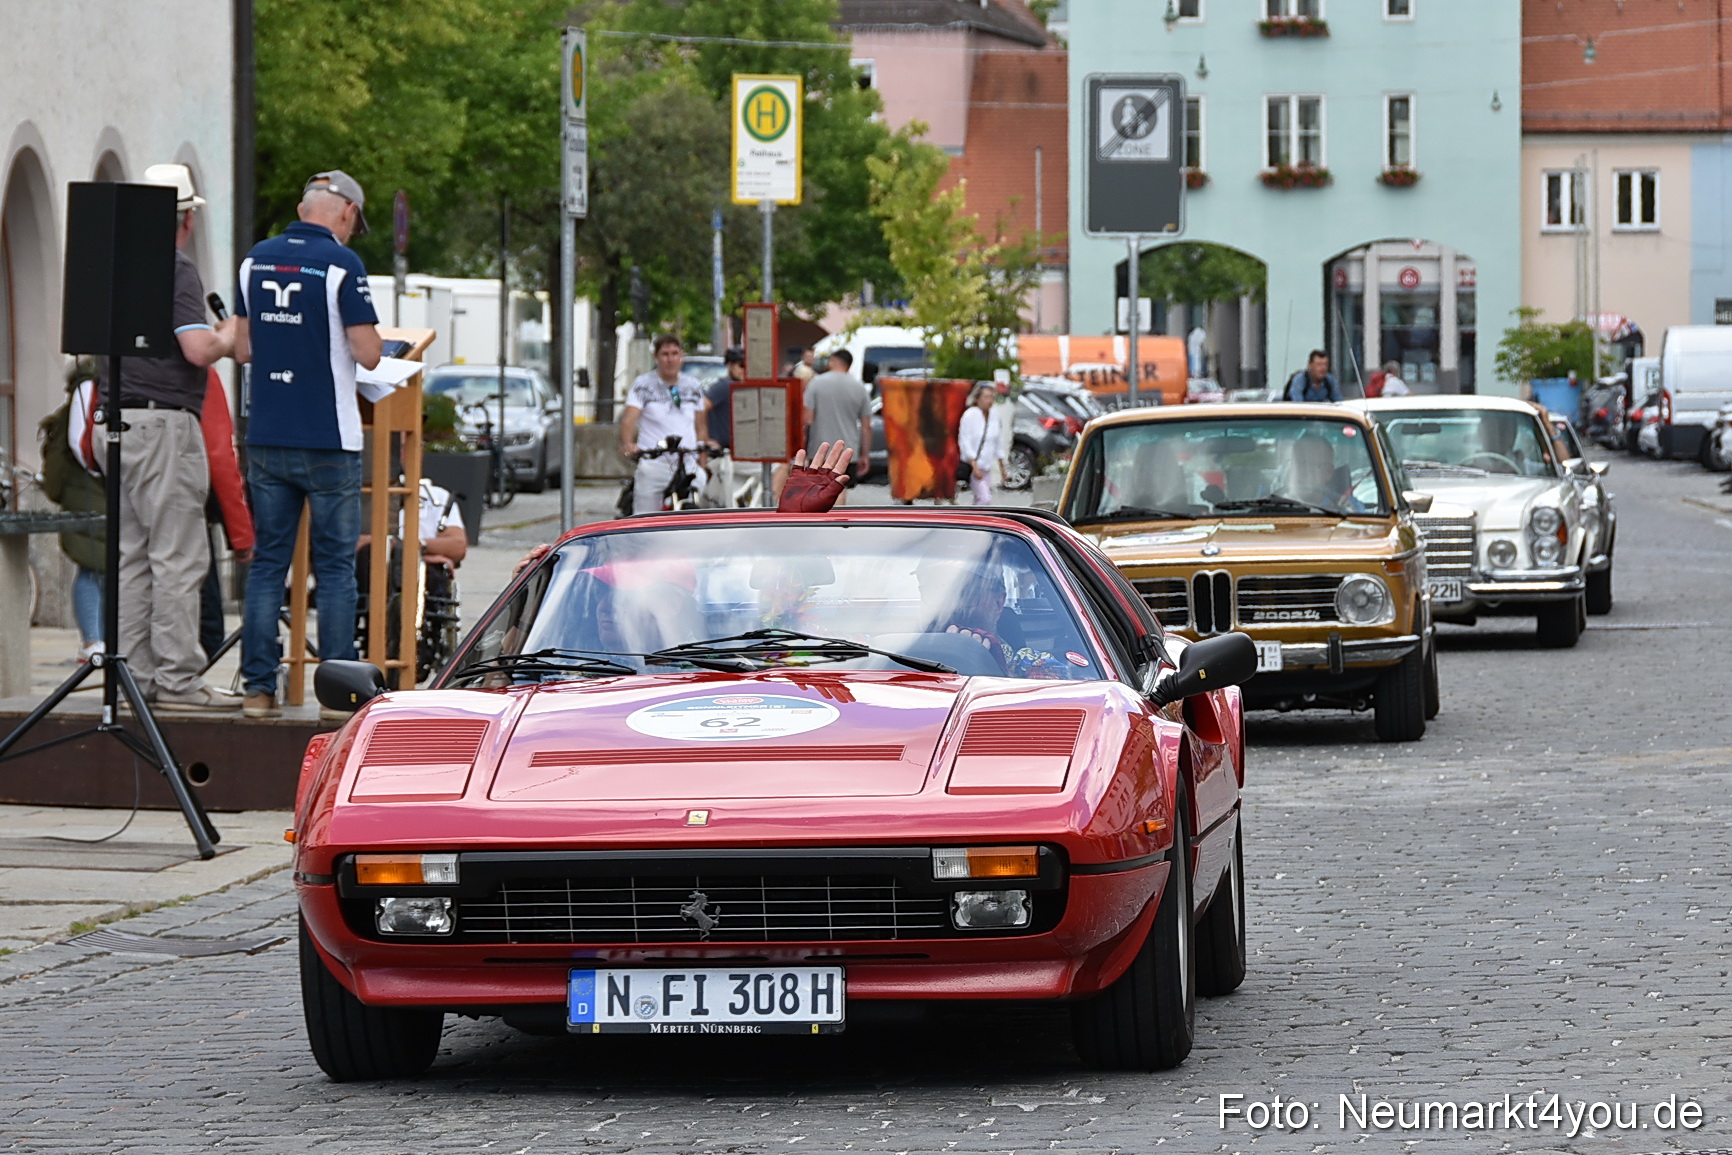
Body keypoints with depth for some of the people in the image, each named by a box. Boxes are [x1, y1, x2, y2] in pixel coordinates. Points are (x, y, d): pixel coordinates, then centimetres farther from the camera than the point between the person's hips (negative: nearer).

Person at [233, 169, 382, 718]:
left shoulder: (256, 260, 6)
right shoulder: (341, 265, -12)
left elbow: (243, 347, 12)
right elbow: (367, 353, -13)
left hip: (267, 440, 5)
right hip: (328, 441, -5)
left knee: (267, 563, 9)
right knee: (335, 568, 2)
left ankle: (258, 686, 6)